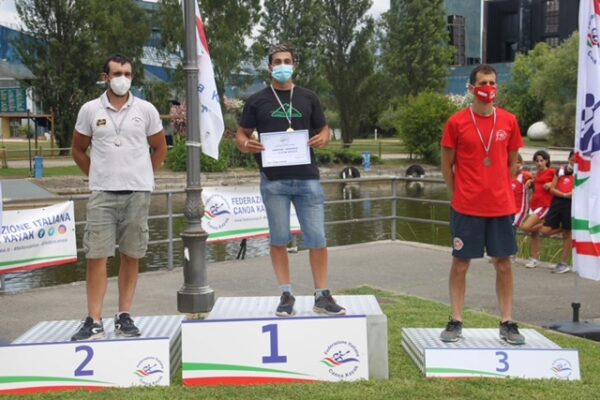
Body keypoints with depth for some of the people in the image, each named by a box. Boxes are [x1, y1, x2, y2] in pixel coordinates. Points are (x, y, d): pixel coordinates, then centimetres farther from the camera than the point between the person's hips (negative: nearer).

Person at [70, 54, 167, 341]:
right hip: (102, 194, 0)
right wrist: (98, 176, 8)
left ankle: (124, 317, 15)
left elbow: (159, 148, 13)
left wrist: (142, 177, 8)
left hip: (138, 193, 1)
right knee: (96, 256, -4)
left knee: (131, 256, 5)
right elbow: (78, 150, 13)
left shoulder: (146, 110, 3)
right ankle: (94, 321, 2)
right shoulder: (90, 110, 3)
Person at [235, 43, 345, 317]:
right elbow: (241, 134, 11)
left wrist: (322, 139, -7)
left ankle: (322, 296, 10)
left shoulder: (308, 98, 11)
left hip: (307, 178, 1)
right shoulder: (257, 101, 7)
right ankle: (286, 295, 15)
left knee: (317, 238, 0)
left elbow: (324, 130, 16)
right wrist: (246, 145, -13)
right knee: (279, 239, 5)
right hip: (274, 180, -1)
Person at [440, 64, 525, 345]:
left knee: (503, 263, 7)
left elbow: (512, 162, 13)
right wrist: (460, 195, 2)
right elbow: (447, 164, 3)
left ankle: (507, 323, 16)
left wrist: (501, 191, 7)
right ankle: (456, 322, 13)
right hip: (466, 208, -2)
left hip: (501, 206, 2)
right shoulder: (456, 122, -3)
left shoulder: (509, 121, 4)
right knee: (460, 263, 4)